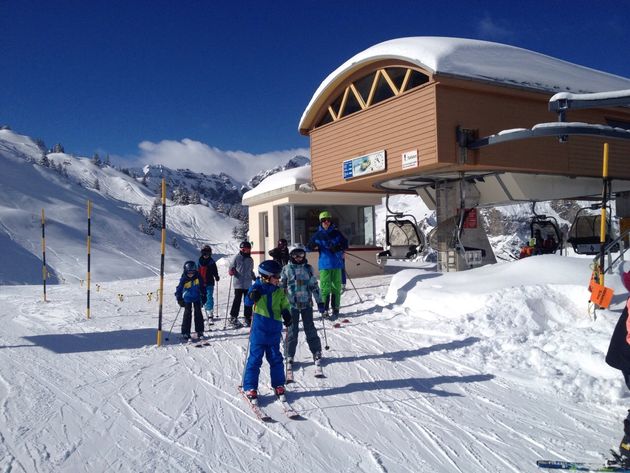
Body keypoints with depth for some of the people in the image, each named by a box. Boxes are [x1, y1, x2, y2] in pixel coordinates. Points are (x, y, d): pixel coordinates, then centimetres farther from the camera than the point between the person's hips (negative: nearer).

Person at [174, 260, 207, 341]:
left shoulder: (198, 277, -9)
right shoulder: (184, 279, -15)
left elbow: (202, 287, 3)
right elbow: (179, 289, -10)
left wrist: (203, 297, 3)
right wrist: (179, 299, -19)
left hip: (197, 298, 2)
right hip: (187, 299, -2)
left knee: (198, 313, -1)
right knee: (187, 314, -6)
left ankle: (200, 331, 7)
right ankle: (185, 333, -1)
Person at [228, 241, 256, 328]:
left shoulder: (250, 260, 14)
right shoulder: (236, 258, -3)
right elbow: (231, 268, 0)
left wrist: (255, 279, 18)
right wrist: (231, 272, -21)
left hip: (248, 284, 5)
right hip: (238, 283, -5)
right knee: (237, 300, -6)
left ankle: (248, 318, 18)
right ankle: (233, 318, 3)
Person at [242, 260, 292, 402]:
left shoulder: (280, 292, 5)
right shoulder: (257, 288, -6)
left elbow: (285, 306, 10)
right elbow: (248, 302, -10)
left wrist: (286, 314, -12)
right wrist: (252, 296, -32)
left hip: (274, 331, 3)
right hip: (259, 331, -3)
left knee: (275, 358, 11)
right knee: (255, 359, 1)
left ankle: (278, 385, 24)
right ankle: (250, 387, 9)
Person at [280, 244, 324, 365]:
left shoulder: (308, 268, 4)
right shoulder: (286, 269, 2)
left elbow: (314, 286, 6)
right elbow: (281, 286, 8)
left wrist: (320, 302, 4)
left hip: (306, 303, 0)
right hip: (292, 304, 0)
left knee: (310, 328, 4)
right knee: (292, 330, 4)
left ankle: (316, 351, 17)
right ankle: (290, 354, 13)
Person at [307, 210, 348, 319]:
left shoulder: (336, 233, 5)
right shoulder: (318, 235, 4)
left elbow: (345, 244, 6)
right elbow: (309, 247, 6)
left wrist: (338, 248, -13)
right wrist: (313, 247, -17)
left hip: (336, 264, 1)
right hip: (324, 264, -1)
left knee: (336, 287, 3)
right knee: (325, 287, -5)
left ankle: (335, 309, 12)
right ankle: (324, 309, 1)